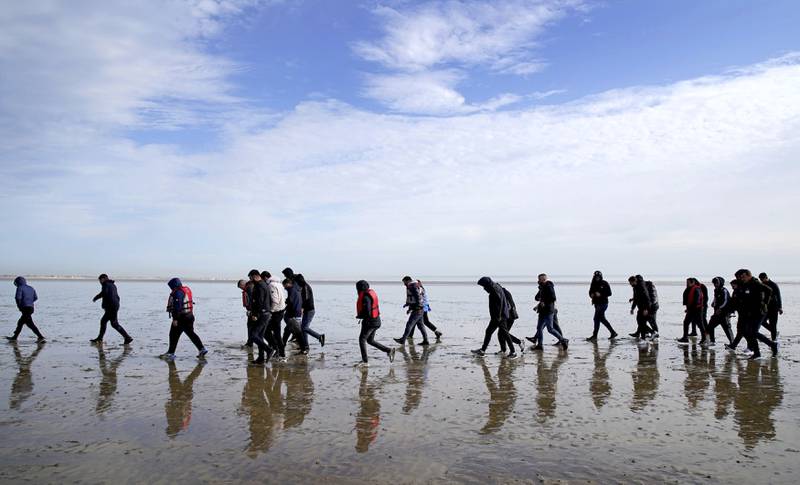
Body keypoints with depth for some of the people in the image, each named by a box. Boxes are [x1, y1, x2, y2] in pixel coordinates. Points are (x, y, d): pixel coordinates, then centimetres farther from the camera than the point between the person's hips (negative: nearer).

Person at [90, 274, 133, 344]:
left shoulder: (106, 284, -5)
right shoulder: (113, 285, 23)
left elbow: (104, 292, -24)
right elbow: (117, 297, 25)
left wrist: (96, 297, -11)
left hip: (111, 307, -10)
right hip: (115, 306, 10)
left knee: (115, 324, -9)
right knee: (103, 321, 17)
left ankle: (127, 338, -13)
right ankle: (99, 338, 21)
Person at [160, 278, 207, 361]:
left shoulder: (178, 293, -16)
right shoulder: (186, 289, 13)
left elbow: (177, 307, -23)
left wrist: (175, 319, -23)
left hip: (181, 318, -9)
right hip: (189, 316, 9)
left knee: (174, 335, 3)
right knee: (191, 333, 13)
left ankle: (171, 354, 9)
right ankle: (202, 349, 8)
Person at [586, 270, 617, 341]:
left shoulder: (605, 283, -7)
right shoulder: (593, 284, 8)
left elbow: (609, 293, -9)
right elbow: (590, 292, 15)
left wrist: (601, 294, -22)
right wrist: (591, 295, -8)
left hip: (603, 303, -7)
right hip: (596, 304, 7)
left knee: (597, 319, -9)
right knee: (602, 319, 14)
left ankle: (594, 336, -3)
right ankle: (613, 333, 26)